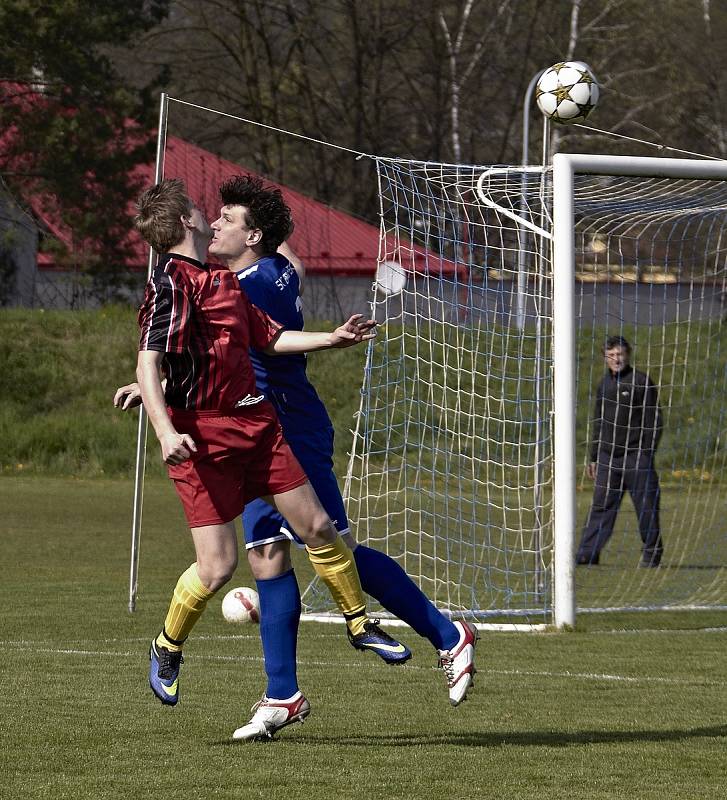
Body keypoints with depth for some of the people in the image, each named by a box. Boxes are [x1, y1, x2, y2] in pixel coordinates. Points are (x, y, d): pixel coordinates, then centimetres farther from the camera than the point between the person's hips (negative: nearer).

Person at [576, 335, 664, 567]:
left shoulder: (642, 382, -4)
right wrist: (594, 457, 18)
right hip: (608, 458, 5)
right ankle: (587, 554, 0)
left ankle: (652, 551, 11)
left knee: (645, 506, 0)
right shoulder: (604, 384, 15)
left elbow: (653, 422, -5)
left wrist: (647, 454, -12)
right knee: (601, 506, 1)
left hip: (635, 456, -5)